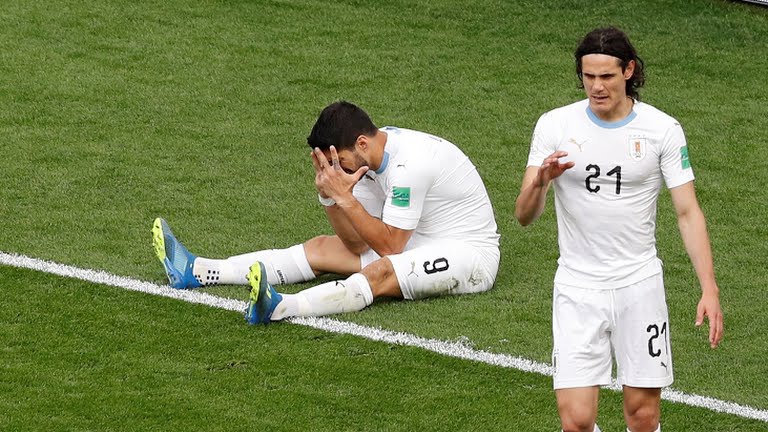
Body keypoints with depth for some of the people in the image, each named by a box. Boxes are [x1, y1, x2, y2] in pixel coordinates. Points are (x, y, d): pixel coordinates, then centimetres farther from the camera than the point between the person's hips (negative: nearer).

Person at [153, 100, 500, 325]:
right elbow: (357, 243, 0)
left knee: (380, 272, -35)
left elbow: (388, 245, -23)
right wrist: (329, 195, -15)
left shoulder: (410, 163, -25)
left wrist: (344, 197, -24)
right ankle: (198, 272, -4)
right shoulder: (370, 156, 1)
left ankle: (281, 308, -57)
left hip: (471, 253, -9)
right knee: (323, 248, 0)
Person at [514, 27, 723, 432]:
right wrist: (540, 181, -27)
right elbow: (524, 216, -4)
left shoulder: (663, 129, -4)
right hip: (577, 288, 0)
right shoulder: (555, 126, -3)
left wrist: (709, 290, -11)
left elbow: (688, 213, -2)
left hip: (639, 285, 0)